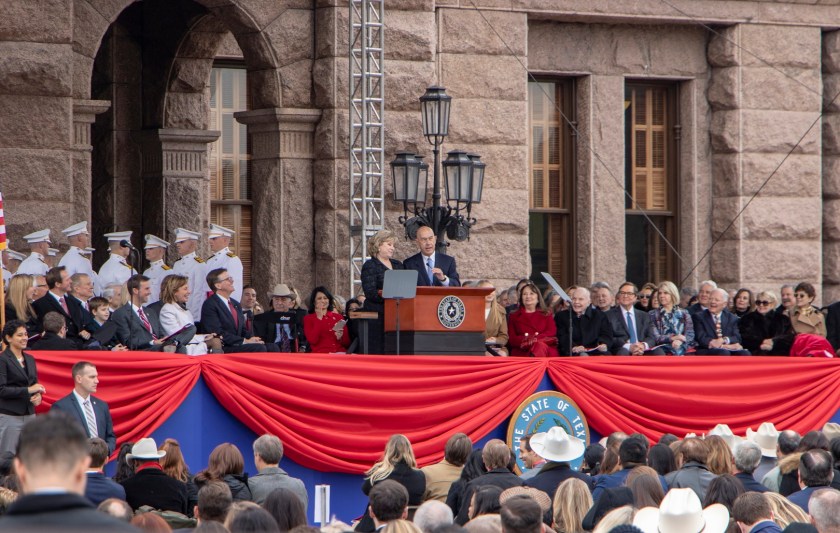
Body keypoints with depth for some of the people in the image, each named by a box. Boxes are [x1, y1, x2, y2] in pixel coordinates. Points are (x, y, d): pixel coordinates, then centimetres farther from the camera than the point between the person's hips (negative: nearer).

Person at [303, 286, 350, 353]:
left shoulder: (338, 317, 19)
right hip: (320, 354, -2)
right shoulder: (308, 318, 11)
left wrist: (340, 338, -4)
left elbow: (347, 343, 18)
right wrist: (319, 318, -3)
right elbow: (312, 340, -6)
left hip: (340, 353, 2)